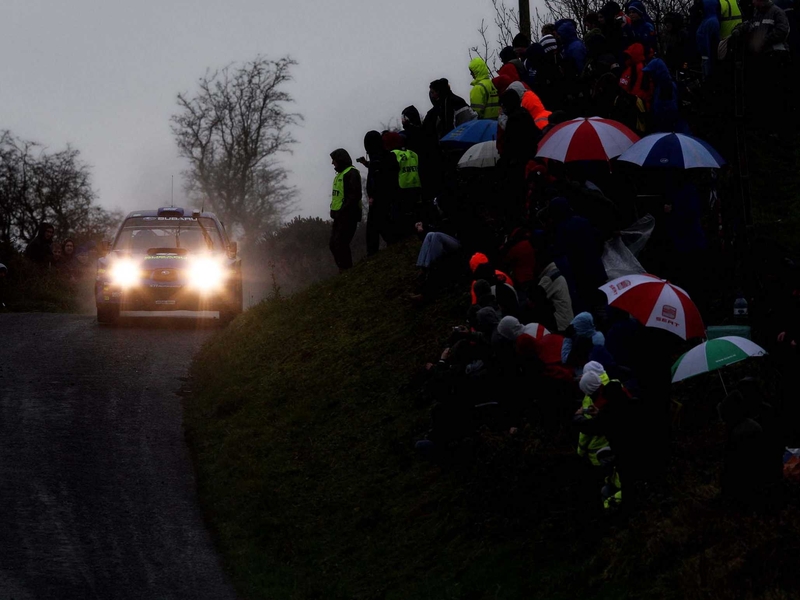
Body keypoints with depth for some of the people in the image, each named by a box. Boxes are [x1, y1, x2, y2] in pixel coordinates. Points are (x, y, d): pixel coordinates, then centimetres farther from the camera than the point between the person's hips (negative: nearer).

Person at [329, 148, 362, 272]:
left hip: (348, 216, -10)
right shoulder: (339, 174, 20)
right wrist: (334, 211, 10)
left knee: (340, 244, -16)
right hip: (338, 216, 10)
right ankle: (343, 271, 16)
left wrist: (343, 210, -22)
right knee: (333, 245, 10)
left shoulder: (352, 173, -11)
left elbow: (355, 195, -20)